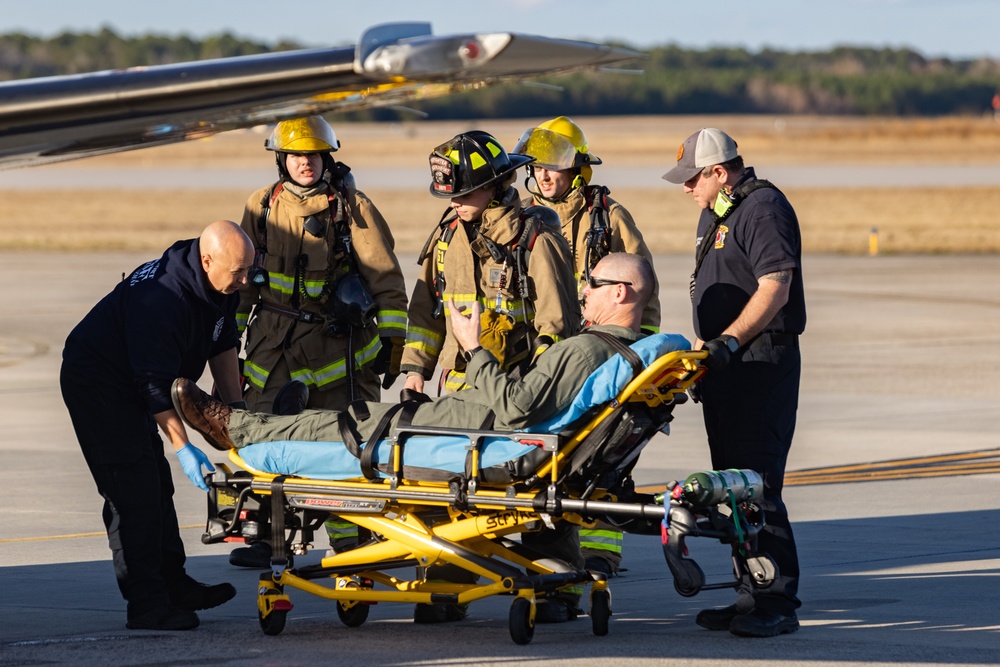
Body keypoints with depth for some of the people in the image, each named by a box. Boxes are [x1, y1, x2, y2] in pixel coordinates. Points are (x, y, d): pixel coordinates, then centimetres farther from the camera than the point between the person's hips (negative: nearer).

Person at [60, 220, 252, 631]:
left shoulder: (222, 286, -6)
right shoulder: (161, 299, -34)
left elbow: (223, 346, 9)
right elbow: (156, 385, -32)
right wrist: (182, 447, -31)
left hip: (130, 385, 10)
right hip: (96, 384, -10)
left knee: (156, 485, 13)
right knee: (133, 492, -12)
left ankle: (173, 585, 21)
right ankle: (146, 605, -11)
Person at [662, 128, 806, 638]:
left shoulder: (764, 209, -13)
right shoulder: (714, 214, 19)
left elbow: (775, 288, -21)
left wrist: (730, 340, -26)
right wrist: (703, 352, 22)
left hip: (761, 364, -10)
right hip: (725, 366, 10)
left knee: (758, 482, -12)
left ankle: (777, 603, -10)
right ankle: (751, 596, 14)